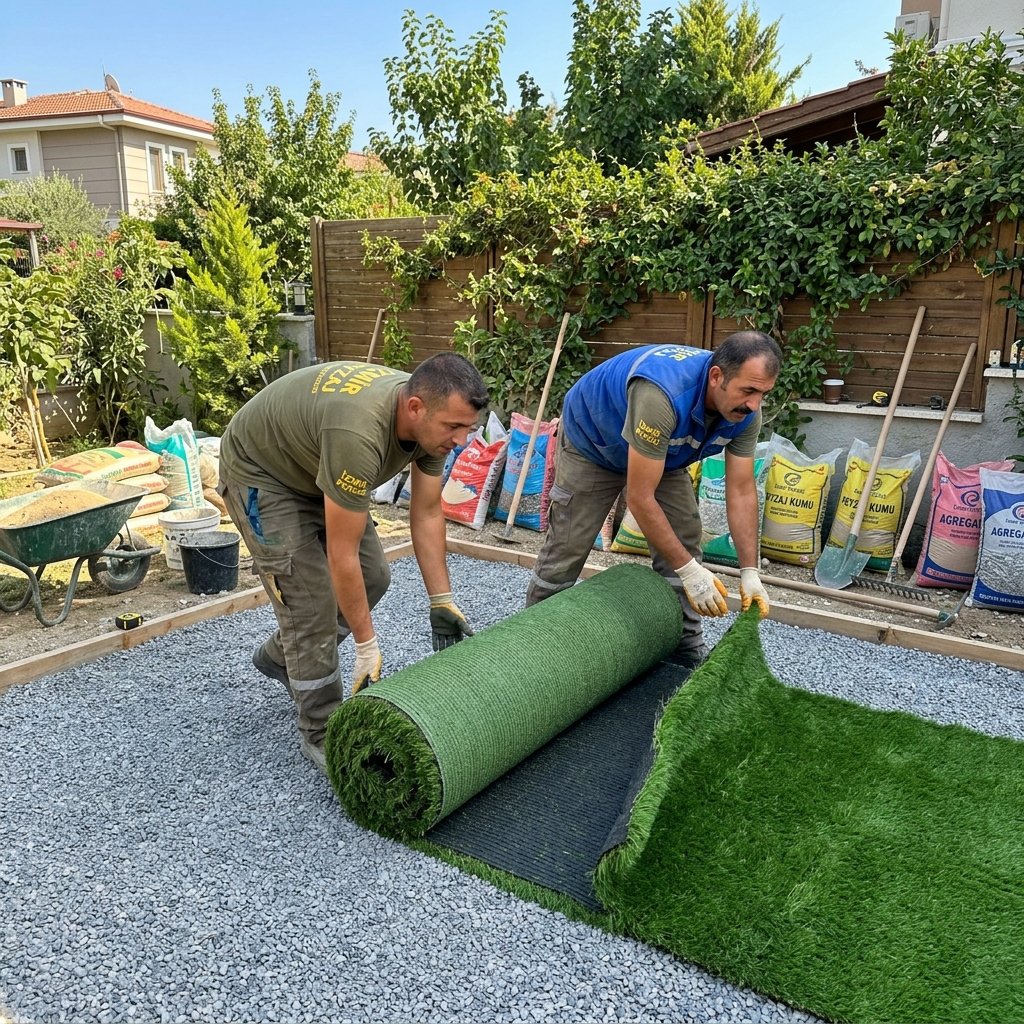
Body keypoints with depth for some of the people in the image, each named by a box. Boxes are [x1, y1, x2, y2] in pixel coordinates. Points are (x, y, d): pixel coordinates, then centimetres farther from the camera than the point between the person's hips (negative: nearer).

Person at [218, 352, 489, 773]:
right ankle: (322, 736, 6)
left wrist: (442, 601, -3)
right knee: (312, 600, -12)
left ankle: (279, 657, 29)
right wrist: (367, 646, -25)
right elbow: (342, 554, -35)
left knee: (372, 577, 8)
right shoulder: (359, 434, -43)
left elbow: (427, 513, -5)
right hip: (259, 470, -8)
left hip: (315, 467, 8)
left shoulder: (431, 418, -18)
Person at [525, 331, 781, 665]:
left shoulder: (745, 412, -23)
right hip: (592, 441, -6)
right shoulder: (662, 394, -45)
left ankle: (687, 648, 9)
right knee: (566, 548, -2)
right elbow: (639, 498, -40)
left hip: (662, 454, 6)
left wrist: (750, 572, -21)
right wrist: (689, 570, -35)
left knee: (683, 541, -4)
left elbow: (742, 491, -16)